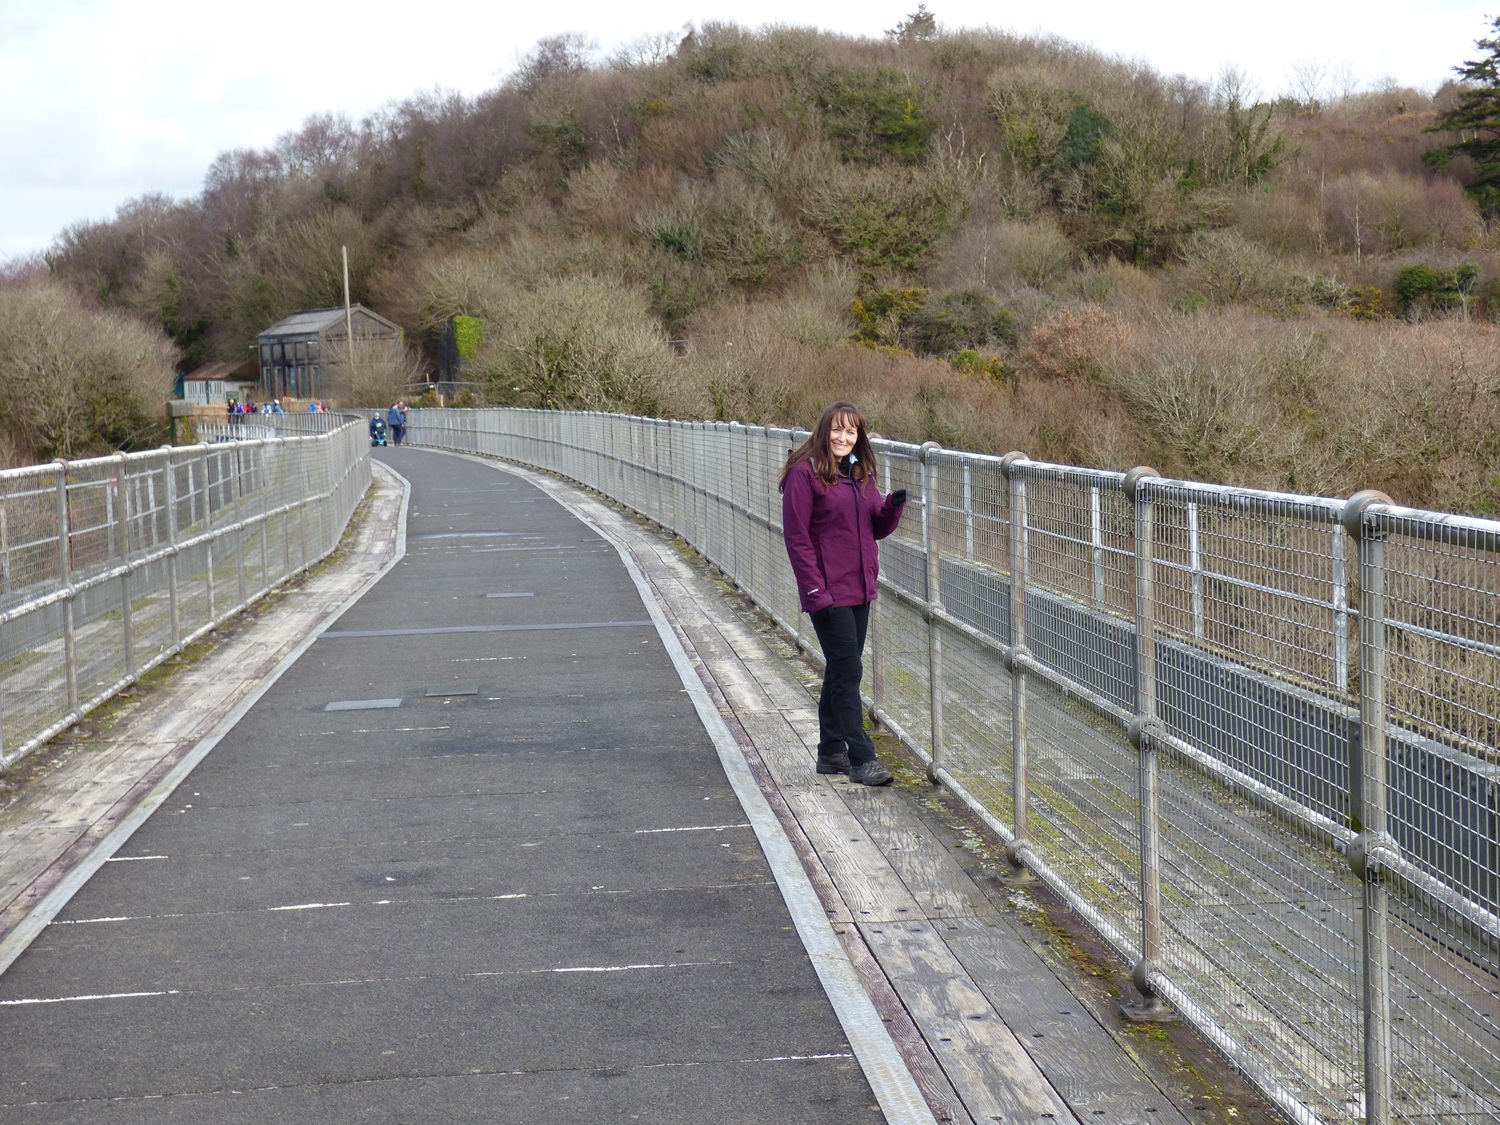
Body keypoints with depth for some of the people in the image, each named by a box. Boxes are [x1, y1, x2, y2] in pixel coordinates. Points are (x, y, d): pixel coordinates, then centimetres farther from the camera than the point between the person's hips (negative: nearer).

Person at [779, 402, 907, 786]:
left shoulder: (861, 474, 12)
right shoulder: (805, 472, -10)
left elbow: (878, 528, 16)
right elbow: (796, 536, -13)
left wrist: (893, 506, -6)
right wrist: (815, 590, -18)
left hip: (859, 588, 8)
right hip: (828, 592, -8)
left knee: (841, 671, 14)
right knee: (848, 671, -8)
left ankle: (831, 753, 23)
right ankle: (861, 758, -5)